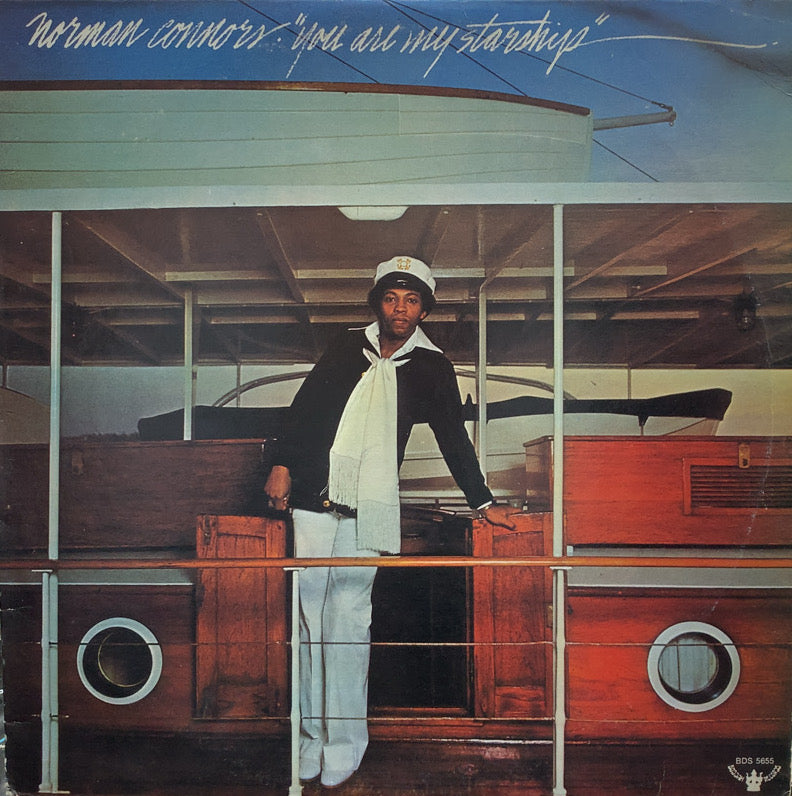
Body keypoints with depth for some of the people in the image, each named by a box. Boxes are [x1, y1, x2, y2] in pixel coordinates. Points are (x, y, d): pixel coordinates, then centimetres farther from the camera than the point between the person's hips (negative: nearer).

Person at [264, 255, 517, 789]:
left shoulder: (432, 366, 9)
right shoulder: (349, 347, 13)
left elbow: (453, 438, 13)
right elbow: (306, 404, 14)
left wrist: (483, 502, 13)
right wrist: (283, 465, 5)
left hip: (367, 508, -2)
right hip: (314, 498, 2)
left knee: (348, 619, -6)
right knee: (311, 617, 2)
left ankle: (344, 746, 3)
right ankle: (314, 739, 11)